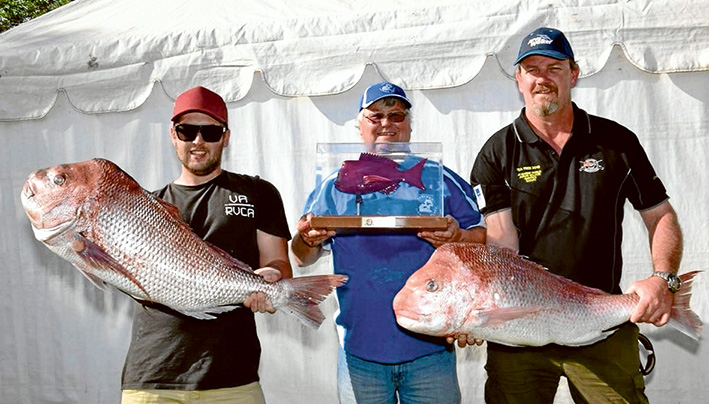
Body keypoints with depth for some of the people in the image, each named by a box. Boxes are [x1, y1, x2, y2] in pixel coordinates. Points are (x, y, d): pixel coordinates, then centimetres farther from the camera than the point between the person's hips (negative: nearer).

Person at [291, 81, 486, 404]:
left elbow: (485, 239, 4)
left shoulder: (439, 179, 4)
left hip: (429, 347, 0)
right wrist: (308, 240, -15)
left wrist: (457, 238, -18)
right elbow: (302, 258, 8)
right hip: (359, 350, 1)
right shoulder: (335, 185, 7)